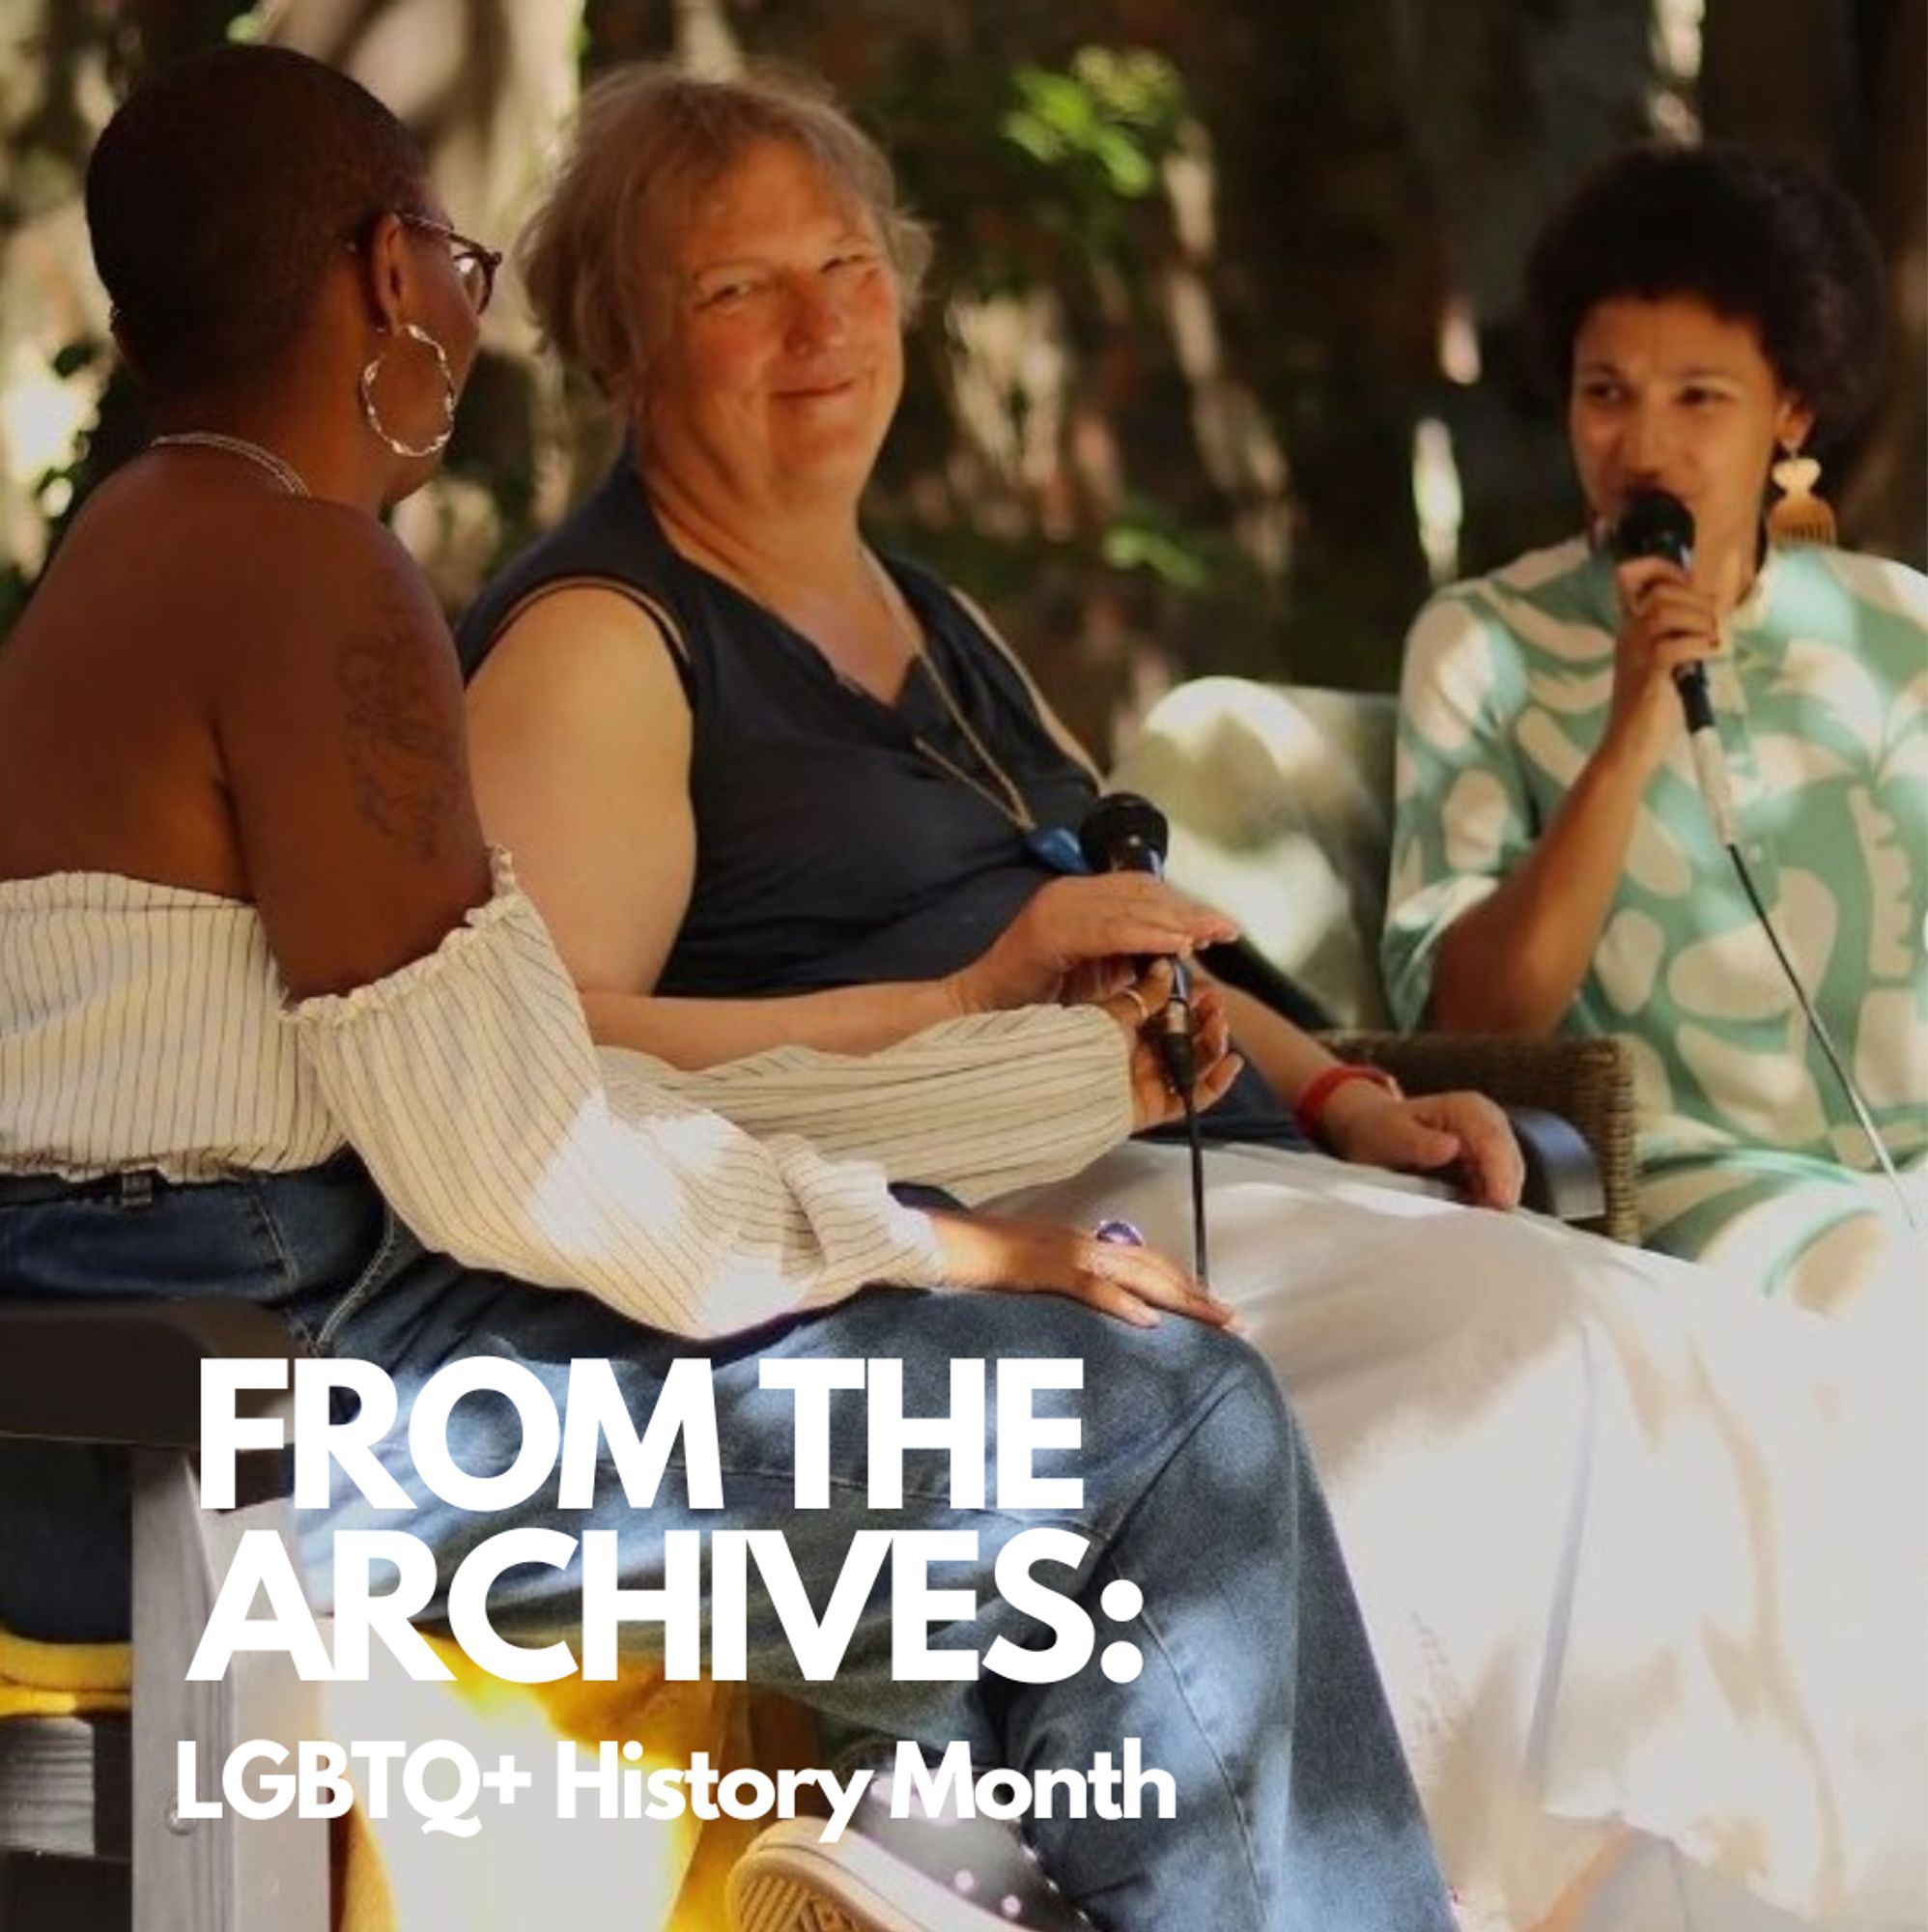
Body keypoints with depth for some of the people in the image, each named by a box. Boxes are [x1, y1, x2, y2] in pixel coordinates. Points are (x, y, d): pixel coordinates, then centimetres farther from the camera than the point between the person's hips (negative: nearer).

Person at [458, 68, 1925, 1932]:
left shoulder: (928, 620, 26)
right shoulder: (601, 643, -2)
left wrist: (1339, 1099, 9)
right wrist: (965, 1008, -20)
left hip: (1129, 1176, 9)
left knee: (1718, 1368, -13)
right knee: (1540, 1370, -28)